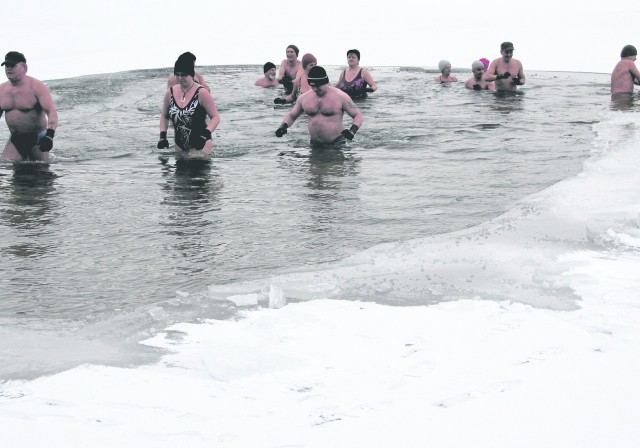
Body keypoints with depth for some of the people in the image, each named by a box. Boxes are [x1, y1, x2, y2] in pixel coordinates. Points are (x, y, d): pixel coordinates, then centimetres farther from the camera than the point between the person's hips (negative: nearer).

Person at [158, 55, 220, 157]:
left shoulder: (201, 93, -9)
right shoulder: (170, 93, 5)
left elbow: (215, 117, -8)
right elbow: (164, 116, 19)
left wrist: (205, 134, -23)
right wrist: (163, 136, 4)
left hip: (199, 146, -5)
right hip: (180, 146, 5)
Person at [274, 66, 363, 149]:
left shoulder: (340, 96, -5)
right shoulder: (304, 98, 7)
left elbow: (358, 115, -2)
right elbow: (291, 115, 22)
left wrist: (352, 131, -21)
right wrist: (283, 126, 0)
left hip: (336, 144, -4)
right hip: (314, 144, 4)